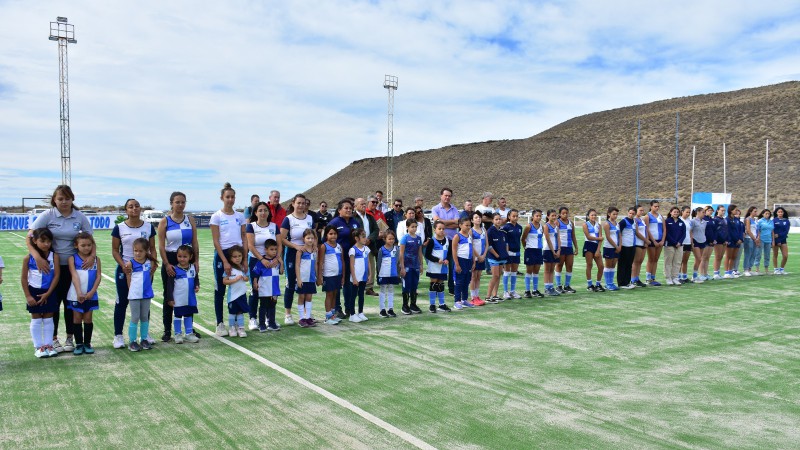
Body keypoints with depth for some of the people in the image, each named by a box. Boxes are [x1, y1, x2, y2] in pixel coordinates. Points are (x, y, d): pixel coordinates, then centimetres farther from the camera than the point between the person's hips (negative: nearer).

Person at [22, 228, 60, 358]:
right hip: (34, 292, -1)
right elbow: (24, 278, -4)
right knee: (36, 320, 7)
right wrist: (28, 296, -7)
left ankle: (48, 345, 18)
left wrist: (47, 293, -11)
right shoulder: (28, 258, -8)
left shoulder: (54, 256, -7)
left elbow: (56, 276, -7)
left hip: (49, 293, 1)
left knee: (48, 320, 9)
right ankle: (38, 347, 15)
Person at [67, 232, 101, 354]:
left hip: (91, 295, 1)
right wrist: (79, 292, -23)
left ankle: (87, 343, 17)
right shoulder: (73, 258, -3)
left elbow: (98, 277, -2)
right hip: (76, 295, -1)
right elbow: (74, 276, -12)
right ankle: (79, 344, 14)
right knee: (77, 319, 6)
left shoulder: (96, 259, 2)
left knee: (88, 319, 7)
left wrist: (92, 292, -14)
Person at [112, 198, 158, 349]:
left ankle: (145, 334, 20)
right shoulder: (119, 228, -2)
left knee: (145, 302, 8)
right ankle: (118, 336, 13)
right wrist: (123, 266, -14)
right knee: (122, 302, 4)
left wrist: (153, 263, -9)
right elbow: (115, 250, -1)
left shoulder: (149, 227, 3)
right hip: (125, 270, -2)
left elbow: (152, 248, 6)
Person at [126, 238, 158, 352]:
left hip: (147, 294, 3)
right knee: (135, 318, 2)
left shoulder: (150, 263, 1)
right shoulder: (130, 263, -7)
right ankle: (132, 342, 12)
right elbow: (128, 280, 0)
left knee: (145, 317, 11)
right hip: (134, 295, -3)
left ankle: (144, 339, 21)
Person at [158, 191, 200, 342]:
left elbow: (195, 242, 6)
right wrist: (167, 264, -12)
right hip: (170, 260, -2)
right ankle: (167, 331, 12)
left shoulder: (190, 220, 5)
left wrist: (196, 261, 0)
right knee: (169, 296, 4)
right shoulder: (165, 221, -3)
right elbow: (161, 246, -6)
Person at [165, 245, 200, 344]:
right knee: (178, 316, 9)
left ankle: (189, 333, 25)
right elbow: (170, 284, -8)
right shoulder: (174, 269, -10)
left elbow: (196, 279, 12)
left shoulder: (193, 268, 0)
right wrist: (170, 298, -10)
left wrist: (197, 286, -11)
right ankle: (178, 334, 21)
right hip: (178, 299, -3)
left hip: (190, 298, 3)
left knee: (189, 315, 15)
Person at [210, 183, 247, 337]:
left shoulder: (240, 216, 7)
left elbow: (244, 238, 8)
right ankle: (220, 324, 12)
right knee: (220, 290, 4)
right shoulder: (216, 216, -3)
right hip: (222, 254, -3)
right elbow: (215, 241, -7)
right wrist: (225, 261, -14)